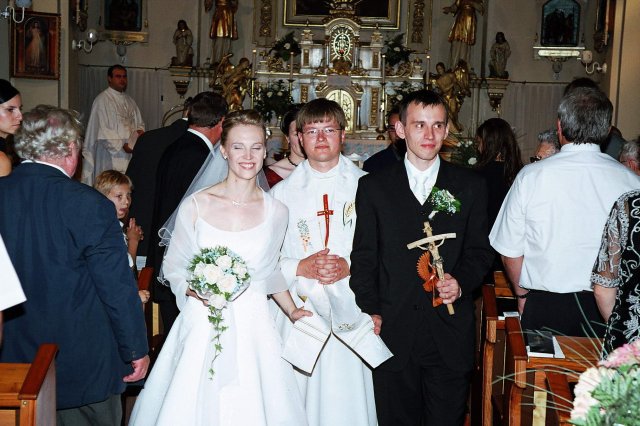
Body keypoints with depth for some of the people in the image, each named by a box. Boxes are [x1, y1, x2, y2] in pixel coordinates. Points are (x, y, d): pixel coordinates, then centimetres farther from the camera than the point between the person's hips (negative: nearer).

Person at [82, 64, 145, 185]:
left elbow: (139, 123, 22)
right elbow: (102, 131, -12)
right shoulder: (102, 100, -6)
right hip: (111, 155, -6)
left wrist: (139, 131, -2)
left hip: (130, 156, 6)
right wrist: (122, 146, -16)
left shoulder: (130, 101, 16)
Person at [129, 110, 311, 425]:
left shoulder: (275, 211, 1)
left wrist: (291, 310, 10)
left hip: (254, 328, 2)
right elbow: (174, 268, 4)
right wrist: (193, 290, -14)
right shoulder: (195, 206, -5)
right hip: (202, 327, -1)